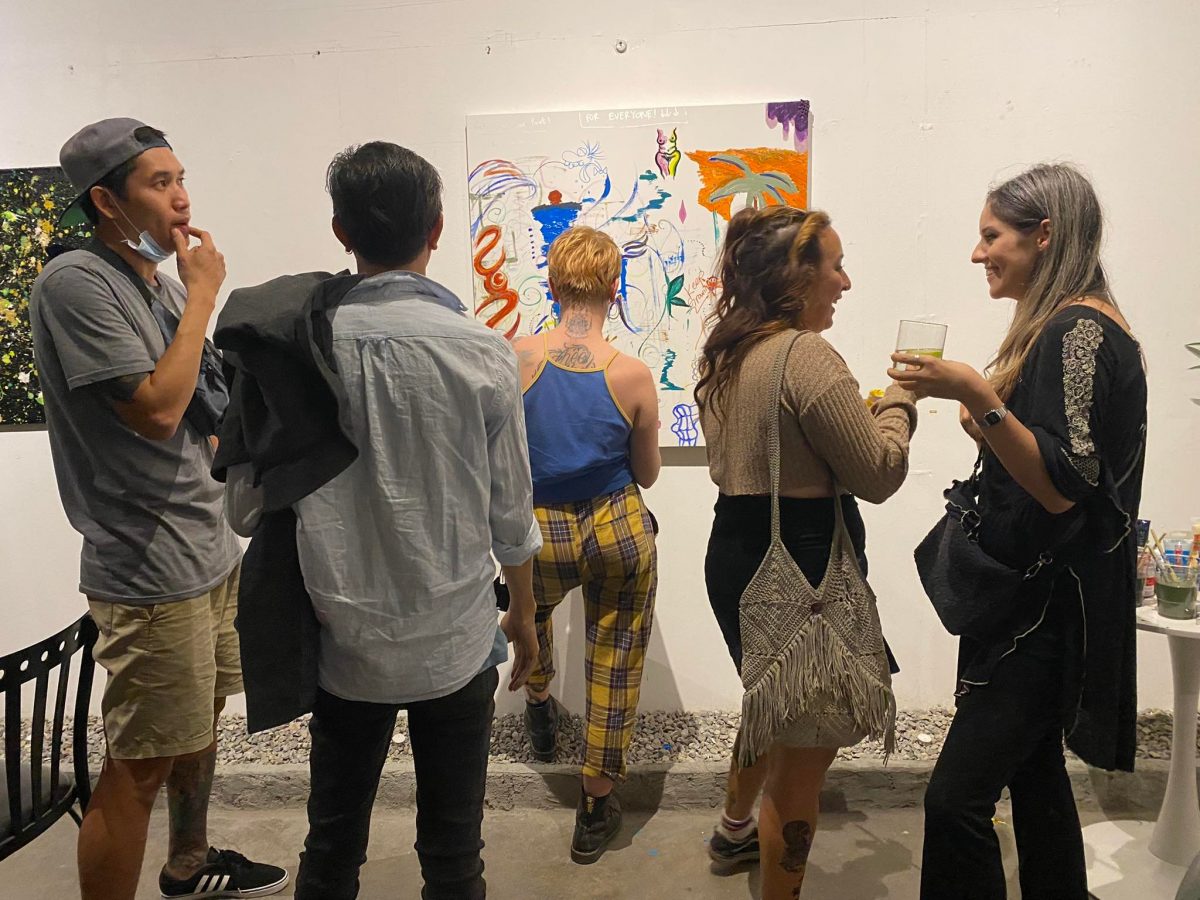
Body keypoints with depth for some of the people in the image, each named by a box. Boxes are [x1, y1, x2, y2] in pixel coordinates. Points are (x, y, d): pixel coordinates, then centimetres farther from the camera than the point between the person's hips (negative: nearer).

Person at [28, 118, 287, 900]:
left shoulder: (163, 278, 11)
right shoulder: (75, 282, -15)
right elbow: (156, 409, -23)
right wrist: (203, 295, -16)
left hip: (211, 547, 9)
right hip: (152, 569, -9)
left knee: (202, 719, 24)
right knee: (139, 767, 1)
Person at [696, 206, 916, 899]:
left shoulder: (728, 354, 9)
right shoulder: (807, 356, -20)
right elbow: (880, 474, -16)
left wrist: (863, 412, 17)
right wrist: (900, 398, 0)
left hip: (737, 555, 10)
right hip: (801, 570, -10)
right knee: (803, 755, 7)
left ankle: (735, 829, 53)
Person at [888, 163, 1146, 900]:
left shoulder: (1080, 333, -16)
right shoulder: (1066, 328, 14)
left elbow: (1063, 488, -23)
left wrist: (979, 397, -32)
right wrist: (983, 409, 12)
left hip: (1050, 610, -11)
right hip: (1036, 598, 11)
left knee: (957, 799, -10)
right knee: (1034, 769, 21)